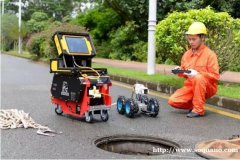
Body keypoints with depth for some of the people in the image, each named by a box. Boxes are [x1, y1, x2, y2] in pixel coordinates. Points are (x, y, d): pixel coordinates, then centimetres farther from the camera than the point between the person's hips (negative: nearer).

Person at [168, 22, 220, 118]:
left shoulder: (210, 54, -12)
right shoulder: (186, 54, 5)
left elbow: (215, 76, -16)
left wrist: (197, 74, -27)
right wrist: (180, 71, -10)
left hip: (207, 88, -5)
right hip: (190, 86, 5)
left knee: (198, 78, -38)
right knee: (173, 101, -15)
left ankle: (199, 109, -24)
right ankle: (194, 104, 10)